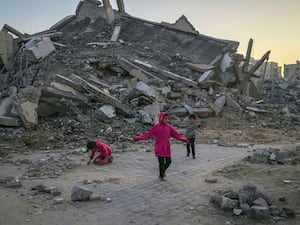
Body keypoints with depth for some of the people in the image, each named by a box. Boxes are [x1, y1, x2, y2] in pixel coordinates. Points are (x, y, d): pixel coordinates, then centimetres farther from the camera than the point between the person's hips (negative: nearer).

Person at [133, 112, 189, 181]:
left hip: (167, 148, 4)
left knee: (168, 161, 6)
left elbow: (177, 135, 2)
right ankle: (161, 176, 20)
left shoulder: (169, 127, 1)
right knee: (161, 162, -2)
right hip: (159, 148, -4)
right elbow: (147, 135, -11)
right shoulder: (156, 127, -10)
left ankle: (163, 170, 37)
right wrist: (138, 138, -21)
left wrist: (184, 139, -10)